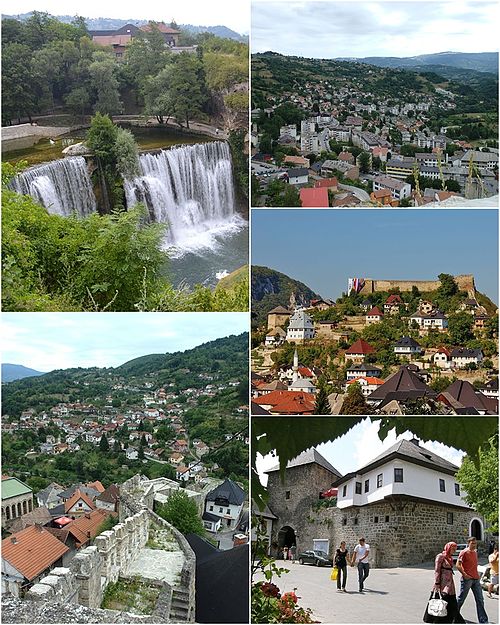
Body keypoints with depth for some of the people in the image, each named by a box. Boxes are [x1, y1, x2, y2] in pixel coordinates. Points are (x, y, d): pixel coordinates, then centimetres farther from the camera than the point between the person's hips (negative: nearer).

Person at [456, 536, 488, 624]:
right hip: (467, 579, -7)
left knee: (480, 600, 4)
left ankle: (483, 621, 7)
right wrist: (465, 575, -18)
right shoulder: (464, 552, -11)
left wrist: (477, 574, 12)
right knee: (461, 599, 5)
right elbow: (458, 565, -15)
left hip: (476, 579, 7)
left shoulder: (475, 552, 12)